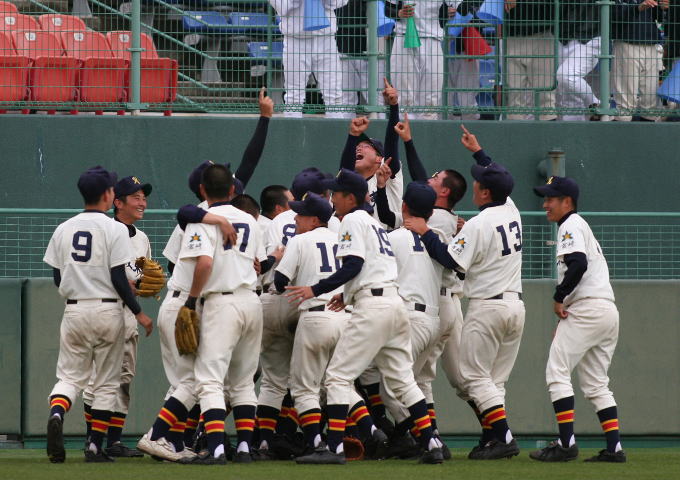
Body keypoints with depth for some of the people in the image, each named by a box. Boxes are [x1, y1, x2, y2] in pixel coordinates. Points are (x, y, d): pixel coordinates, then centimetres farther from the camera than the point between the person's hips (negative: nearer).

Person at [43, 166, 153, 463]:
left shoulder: (63, 230, 7)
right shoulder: (114, 229, -7)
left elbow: (57, 279, 8)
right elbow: (118, 279, -12)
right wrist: (139, 313, -4)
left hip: (73, 312, 3)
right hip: (107, 311, -3)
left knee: (70, 376, 7)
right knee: (106, 383, 6)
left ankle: (56, 415, -24)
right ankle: (95, 447, 4)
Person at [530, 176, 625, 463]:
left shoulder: (571, 226, -4)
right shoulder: (581, 226, 26)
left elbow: (578, 264, -22)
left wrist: (558, 298, -12)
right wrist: (565, 319, 20)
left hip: (587, 308, -10)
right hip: (608, 310, 10)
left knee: (557, 372, -9)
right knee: (596, 383, 11)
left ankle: (566, 443, -16)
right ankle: (614, 448, 4)